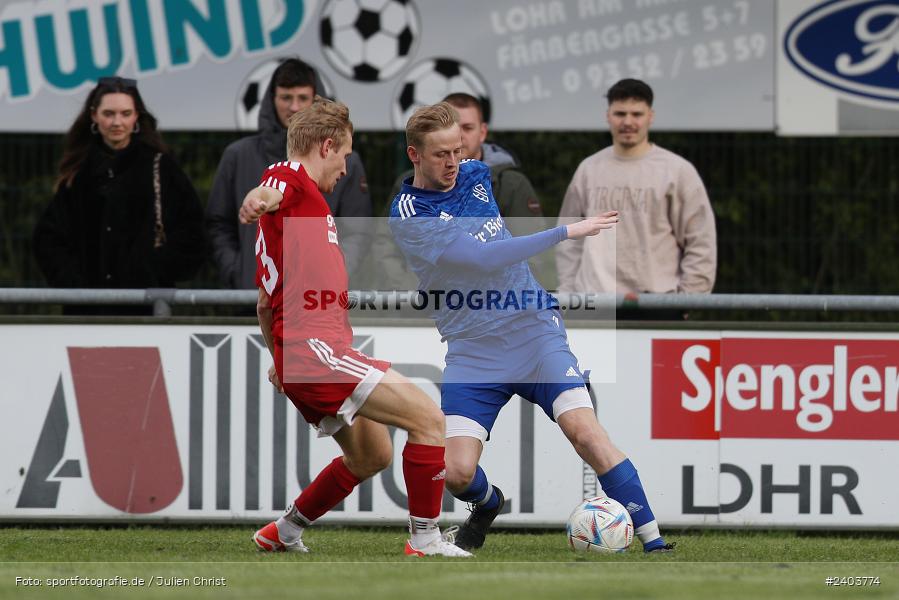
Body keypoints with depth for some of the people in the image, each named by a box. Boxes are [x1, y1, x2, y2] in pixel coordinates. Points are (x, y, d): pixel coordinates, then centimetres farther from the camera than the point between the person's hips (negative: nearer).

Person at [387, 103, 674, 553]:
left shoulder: (477, 174, 6)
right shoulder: (409, 216, -13)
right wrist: (566, 232, -23)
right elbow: (482, 258, -24)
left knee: (584, 430, -20)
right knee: (456, 472, -14)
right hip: (473, 351, -3)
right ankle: (487, 504, 23)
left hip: (533, 330, 3)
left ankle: (653, 542, -19)